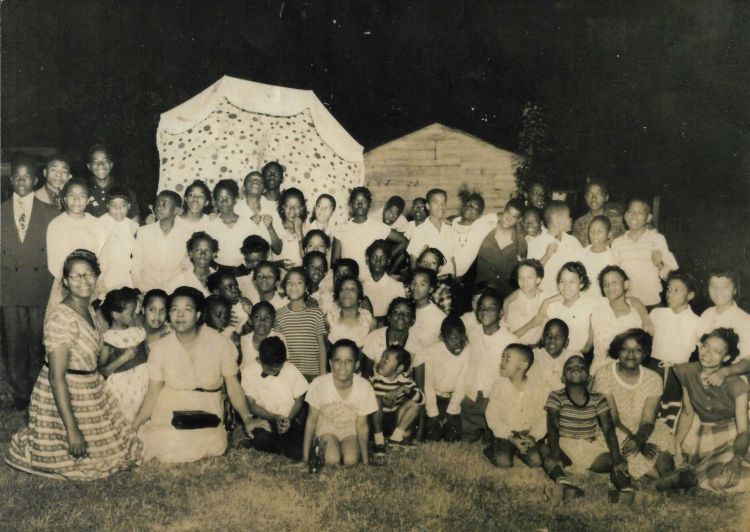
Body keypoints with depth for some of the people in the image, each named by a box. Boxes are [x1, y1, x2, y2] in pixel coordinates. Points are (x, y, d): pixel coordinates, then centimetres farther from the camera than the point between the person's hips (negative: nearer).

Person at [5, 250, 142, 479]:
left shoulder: (89, 310, 2)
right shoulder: (60, 318, -26)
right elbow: (57, 378, -27)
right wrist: (72, 429, -28)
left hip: (89, 393, 9)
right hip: (63, 398, -9)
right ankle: (23, 445, 28)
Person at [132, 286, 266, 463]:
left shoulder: (221, 343, -6)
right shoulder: (159, 348, -2)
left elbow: (233, 385, -3)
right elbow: (153, 393, 1)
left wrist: (247, 418, -12)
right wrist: (133, 426, -8)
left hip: (207, 421, 0)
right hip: (168, 419, 1)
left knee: (214, 445, -27)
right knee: (170, 452, -23)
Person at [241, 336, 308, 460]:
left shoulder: (291, 370, -4)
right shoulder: (249, 371, -8)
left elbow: (299, 399, 7)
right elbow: (251, 405, -3)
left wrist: (289, 419, -11)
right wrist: (274, 417, -16)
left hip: (290, 420, 1)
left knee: (296, 453, -25)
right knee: (261, 439, -36)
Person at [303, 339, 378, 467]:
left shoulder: (364, 387, -23)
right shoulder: (319, 384, -25)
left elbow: (362, 426, -9)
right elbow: (311, 420, -10)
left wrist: (365, 461, -4)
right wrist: (305, 457, -8)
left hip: (351, 432, 1)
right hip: (327, 429, -1)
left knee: (351, 460, -27)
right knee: (332, 459, -30)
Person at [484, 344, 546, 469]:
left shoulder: (537, 388, -6)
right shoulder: (499, 385, -9)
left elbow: (542, 417, -3)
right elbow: (492, 417, -9)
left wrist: (533, 437, -19)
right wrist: (511, 438, -17)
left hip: (527, 435, 2)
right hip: (505, 433, -2)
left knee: (536, 461, -17)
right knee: (503, 462, -21)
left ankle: (519, 450, 11)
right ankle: (493, 450, 9)